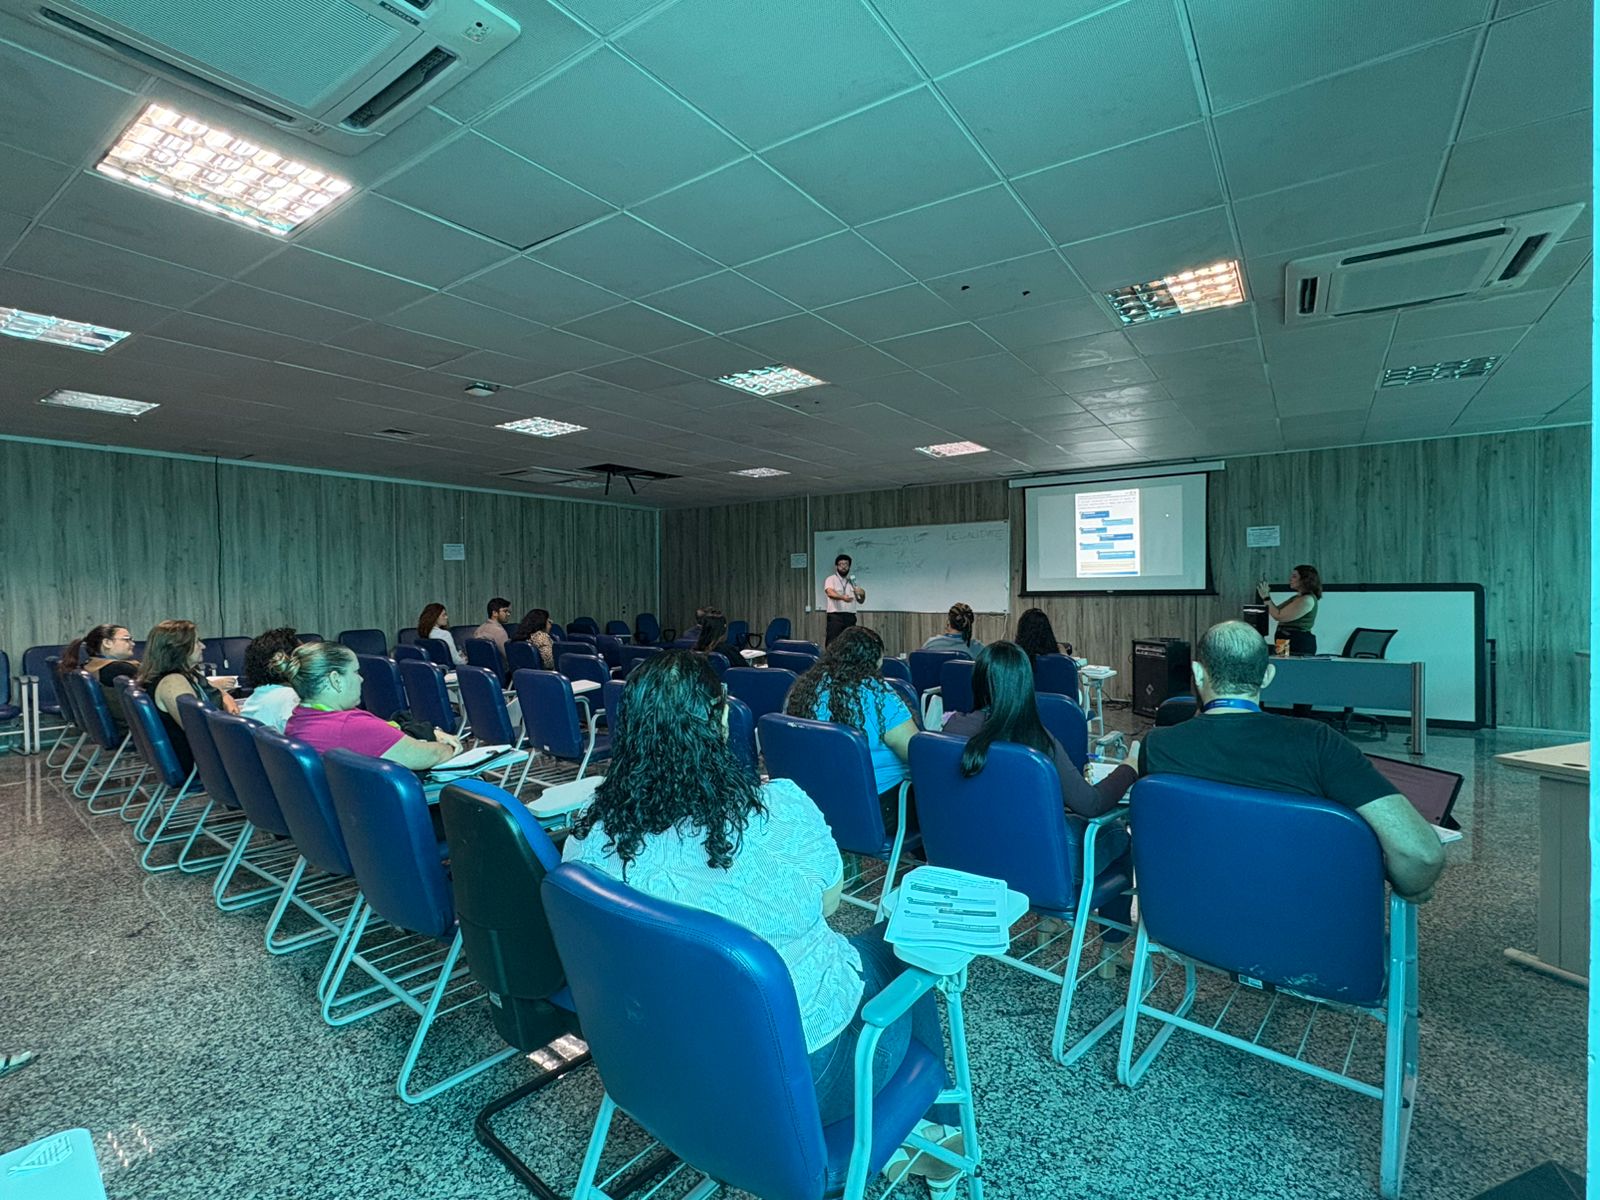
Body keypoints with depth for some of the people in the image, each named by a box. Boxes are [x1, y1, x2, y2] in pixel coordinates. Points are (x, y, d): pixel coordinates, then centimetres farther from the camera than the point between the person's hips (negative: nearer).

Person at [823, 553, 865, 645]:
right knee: (832, 644, -8)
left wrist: (863, 594, -7)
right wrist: (842, 597, -39)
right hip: (835, 616, -5)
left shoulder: (852, 582, 17)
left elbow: (860, 601, 17)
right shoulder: (830, 579, 1)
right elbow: (830, 593, -20)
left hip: (850, 617, 5)